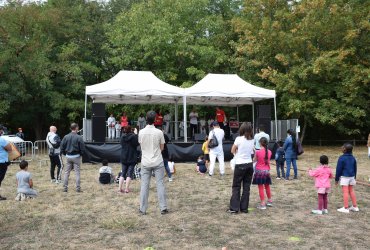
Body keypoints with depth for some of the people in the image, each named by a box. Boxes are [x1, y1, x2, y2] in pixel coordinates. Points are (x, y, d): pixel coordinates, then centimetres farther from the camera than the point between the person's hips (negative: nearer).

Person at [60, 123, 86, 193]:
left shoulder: (66, 137, 0)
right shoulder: (79, 137, -11)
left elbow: (62, 147, 2)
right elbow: (82, 148, -10)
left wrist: (65, 154, 14)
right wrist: (81, 155, 8)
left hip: (68, 156, 4)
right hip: (76, 157, -3)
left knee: (66, 172, 12)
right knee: (77, 172, 3)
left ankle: (65, 188, 15)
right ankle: (78, 188, 4)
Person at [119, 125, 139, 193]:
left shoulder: (122, 137, 1)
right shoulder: (133, 136, -14)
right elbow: (137, 143, -4)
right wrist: (136, 134, 1)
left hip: (124, 158, 5)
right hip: (132, 158, -4)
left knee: (123, 173, 13)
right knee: (129, 174, 2)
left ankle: (120, 188, 10)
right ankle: (127, 189, 0)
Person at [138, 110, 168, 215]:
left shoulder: (141, 132, -5)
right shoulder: (159, 132, -9)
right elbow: (162, 148, 0)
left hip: (145, 163, 1)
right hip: (158, 162, -1)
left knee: (144, 185, 7)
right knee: (160, 184, 5)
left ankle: (142, 209, 12)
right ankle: (163, 208, 8)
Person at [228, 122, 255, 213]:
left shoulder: (239, 139, -11)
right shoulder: (252, 140, 5)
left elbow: (232, 151, -2)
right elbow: (252, 152, 8)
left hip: (240, 165, -4)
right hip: (249, 164, 5)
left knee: (236, 186, 4)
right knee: (246, 187, 9)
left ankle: (234, 208, 3)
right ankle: (244, 208, 13)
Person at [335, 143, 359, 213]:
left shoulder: (341, 158, -14)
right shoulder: (353, 158, 7)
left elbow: (339, 169, -11)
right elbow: (355, 168, 16)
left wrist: (336, 179, -4)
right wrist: (354, 177, 27)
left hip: (344, 177, -7)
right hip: (352, 177, 7)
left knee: (345, 192, -3)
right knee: (351, 191, 16)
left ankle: (346, 208, 1)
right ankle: (355, 206, 23)